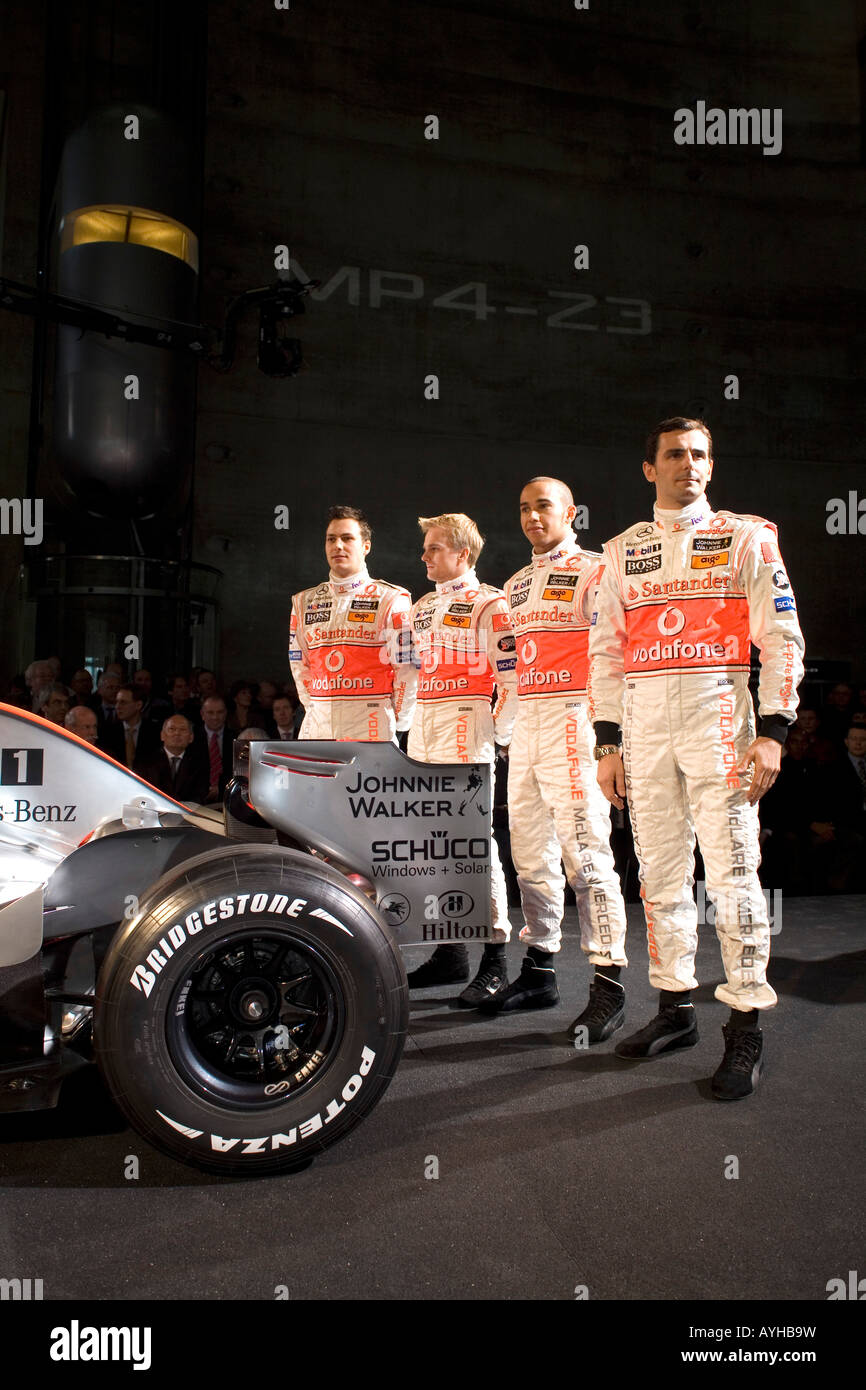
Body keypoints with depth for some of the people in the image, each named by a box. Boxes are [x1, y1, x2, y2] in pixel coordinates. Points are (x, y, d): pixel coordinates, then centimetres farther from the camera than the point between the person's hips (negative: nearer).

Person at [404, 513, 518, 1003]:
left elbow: (511, 677, -10)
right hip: (423, 726, 8)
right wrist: (413, 720, 18)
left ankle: (495, 958, -2)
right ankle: (451, 951, 18)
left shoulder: (489, 604, -5)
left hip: (465, 724, -8)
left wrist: (499, 735, -11)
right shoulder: (423, 607, 20)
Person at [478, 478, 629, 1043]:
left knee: (585, 850, -11)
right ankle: (540, 970, 20)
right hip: (525, 722, 8)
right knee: (530, 852, 10)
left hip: (572, 717, -8)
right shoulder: (517, 584, 21)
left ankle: (609, 983, -4)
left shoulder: (593, 572, -2)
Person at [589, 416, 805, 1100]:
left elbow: (783, 638, 2)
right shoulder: (623, 550, 16)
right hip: (643, 718, 4)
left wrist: (772, 730, -9)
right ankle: (676, 1008, 21)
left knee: (732, 870, -7)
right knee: (660, 871, 8)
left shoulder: (745, 538, 7)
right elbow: (606, 651, 14)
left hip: (717, 710, -3)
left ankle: (746, 1026, 2)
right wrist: (608, 743, 7)